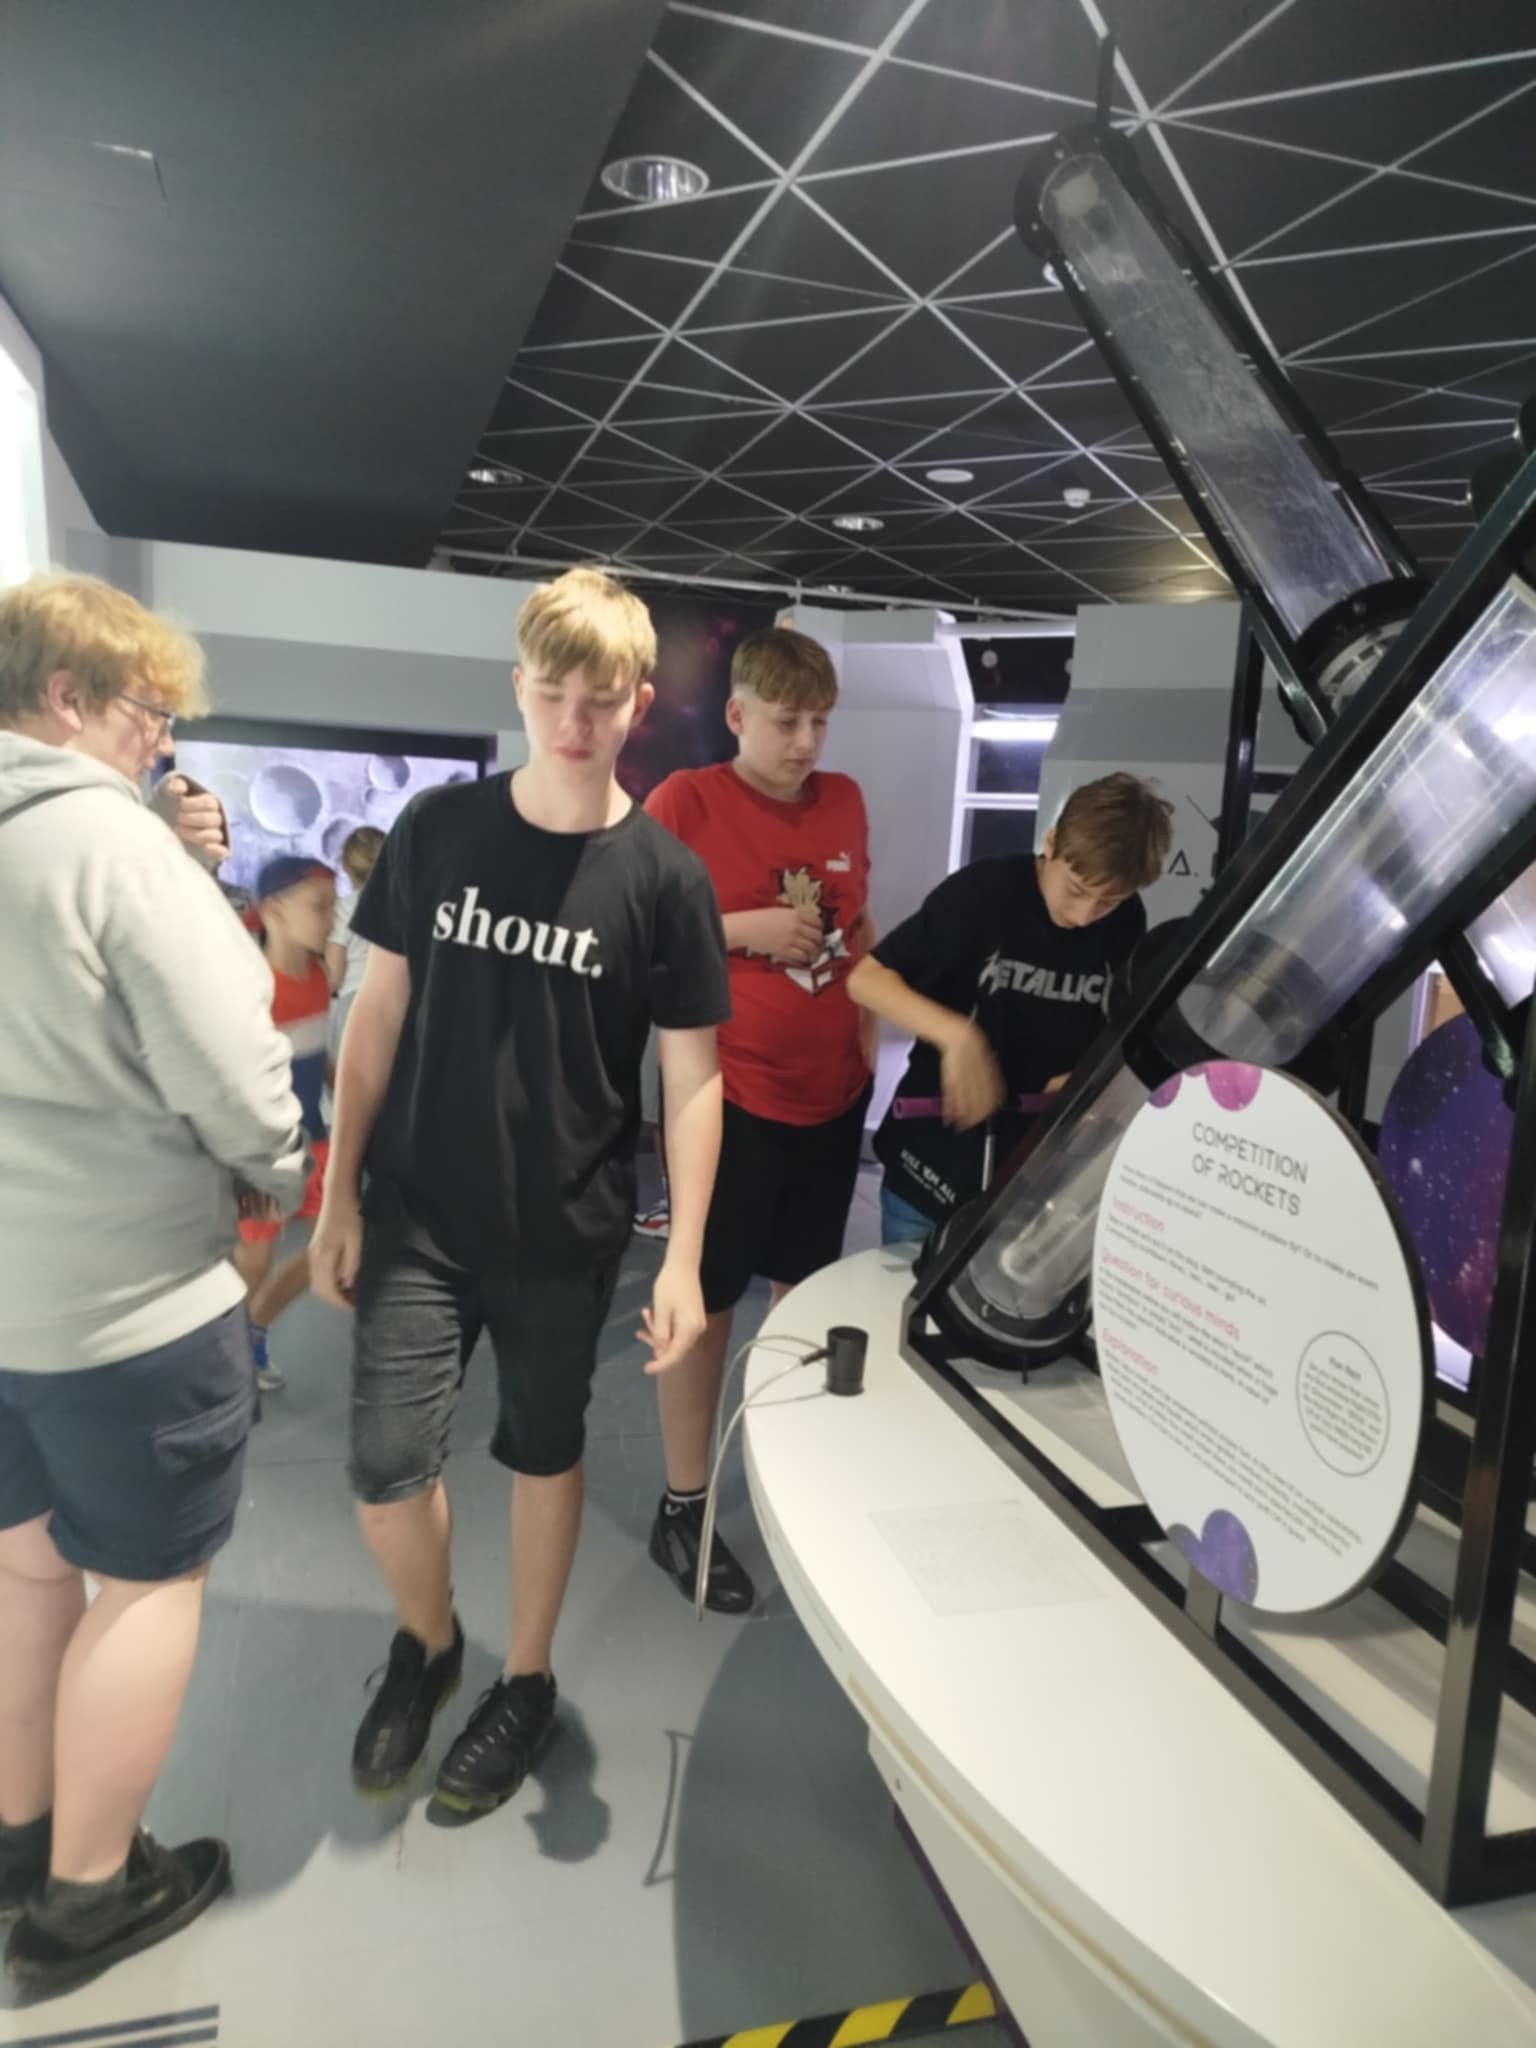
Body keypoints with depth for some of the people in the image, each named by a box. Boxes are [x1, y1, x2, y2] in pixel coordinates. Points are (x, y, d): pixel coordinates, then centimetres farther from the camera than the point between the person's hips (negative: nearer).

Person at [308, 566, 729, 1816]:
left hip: (566, 1234, -1)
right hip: (416, 1216, 2)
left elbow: (692, 1077, -5)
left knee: (545, 1454, 14)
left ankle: (527, 1682, 39)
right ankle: (426, 1642, 34)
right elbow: (380, 1012, 4)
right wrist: (339, 1196, 3)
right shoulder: (438, 829, -2)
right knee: (386, 1468, 1)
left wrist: (684, 1259, -10)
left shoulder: (663, 877, -8)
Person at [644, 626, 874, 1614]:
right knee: (707, 1297, 6)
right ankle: (683, 1510, 22)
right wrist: (746, 927, -18)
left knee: (810, 1288, 17)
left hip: (833, 1090, 6)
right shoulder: (687, 800, -9)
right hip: (727, 1092, -5)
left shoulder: (845, 800, 7)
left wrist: (867, 1038, 11)